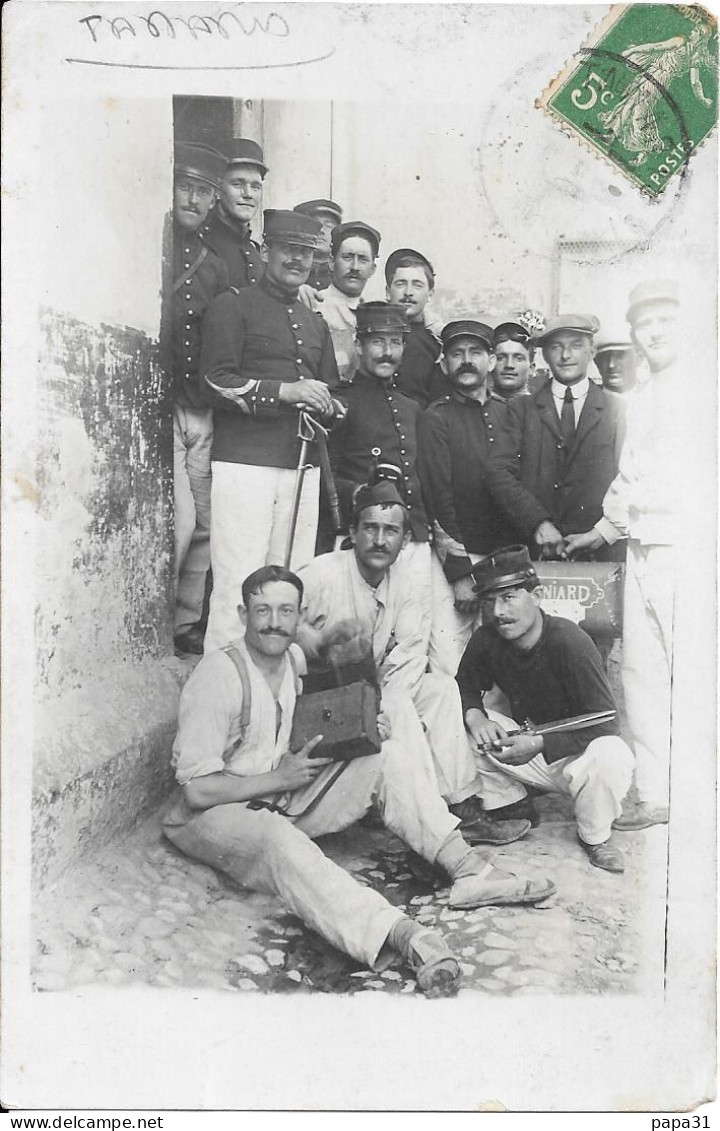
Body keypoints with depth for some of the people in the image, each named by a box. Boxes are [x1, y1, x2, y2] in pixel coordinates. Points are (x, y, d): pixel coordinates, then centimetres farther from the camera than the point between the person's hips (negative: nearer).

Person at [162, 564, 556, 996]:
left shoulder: (298, 659, 4)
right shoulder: (218, 676, -20)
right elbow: (198, 789, -21)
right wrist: (282, 777, -18)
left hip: (286, 799, 7)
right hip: (214, 814, -7)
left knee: (390, 755, -8)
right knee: (279, 840, -42)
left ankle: (466, 867, -19)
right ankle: (402, 934, -58)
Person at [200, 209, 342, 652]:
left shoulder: (316, 324, 26)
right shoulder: (233, 307, 7)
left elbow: (333, 396, 29)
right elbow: (216, 381, -4)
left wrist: (327, 405, 5)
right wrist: (283, 390, -13)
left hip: (304, 464, 6)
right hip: (246, 461, -5)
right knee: (238, 584, -9)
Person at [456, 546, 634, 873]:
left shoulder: (570, 642, -27)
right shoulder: (486, 640, -12)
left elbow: (604, 723, -28)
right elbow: (464, 687, 3)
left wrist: (539, 744, -36)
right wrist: (475, 715, -21)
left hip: (576, 754, -4)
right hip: (527, 747, 5)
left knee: (610, 758, -39)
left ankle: (595, 836, -3)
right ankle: (510, 807, 9)